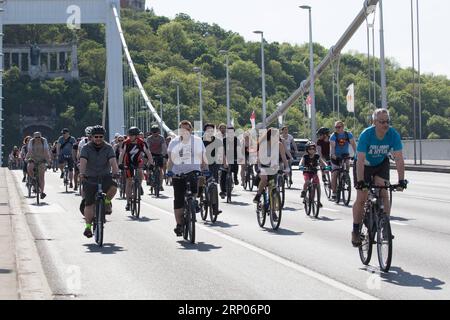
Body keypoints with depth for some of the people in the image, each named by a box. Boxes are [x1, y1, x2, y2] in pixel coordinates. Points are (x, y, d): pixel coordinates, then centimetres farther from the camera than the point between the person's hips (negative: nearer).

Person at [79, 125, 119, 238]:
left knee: (113, 187, -31)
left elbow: (113, 161, -18)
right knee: (89, 204, -7)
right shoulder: (86, 148, -5)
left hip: (104, 177, 0)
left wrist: (115, 172, -37)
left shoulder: (108, 148, -3)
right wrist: (82, 173, -38)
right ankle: (88, 226, 5)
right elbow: (83, 162, -20)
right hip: (89, 179, 0)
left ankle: (107, 202, -1)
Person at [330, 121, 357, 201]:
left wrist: (356, 154, -31)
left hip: (345, 155, 2)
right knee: (334, 174, -7)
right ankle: (334, 193, -1)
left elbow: (353, 144, -16)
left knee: (347, 164, -25)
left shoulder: (348, 134, -7)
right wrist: (332, 154, -42)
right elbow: (332, 146, -24)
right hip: (336, 156, -2)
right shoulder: (334, 135, -12)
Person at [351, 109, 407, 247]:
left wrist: (401, 180, -36)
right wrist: (360, 181, -44)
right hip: (364, 165, -2)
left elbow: (399, 159, -26)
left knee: (383, 194, -16)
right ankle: (356, 231, 8)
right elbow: (360, 160, -35)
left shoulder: (393, 135, -24)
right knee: (361, 198, -6)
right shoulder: (366, 135, -31)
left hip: (381, 164, 2)